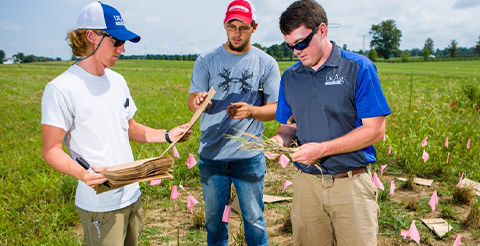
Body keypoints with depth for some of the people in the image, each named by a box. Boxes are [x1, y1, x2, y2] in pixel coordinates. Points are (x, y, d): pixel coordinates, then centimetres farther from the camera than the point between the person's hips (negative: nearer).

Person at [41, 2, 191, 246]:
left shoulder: (117, 80, 9)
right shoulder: (61, 89, -14)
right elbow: (51, 149, -14)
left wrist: (167, 135, 4)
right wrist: (83, 173, -31)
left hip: (132, 195, 7)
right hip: (100, 204, -7)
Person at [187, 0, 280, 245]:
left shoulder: (266, 63, 0)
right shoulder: (206, 61, 1)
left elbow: (275, 108, -3)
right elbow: (192, 101, -4)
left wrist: (251, 111, -24)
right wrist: (197, 100, -29)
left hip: (249, 155, -1)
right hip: (211, 154, 2)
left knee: (253, 216, 10)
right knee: (213, 215, 17)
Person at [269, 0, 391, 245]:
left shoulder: (359, 68, -7)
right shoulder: (290, 76, 8)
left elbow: (375, 129, -10)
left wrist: (322, 149, -18)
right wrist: (280, 139, -7)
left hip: (351, 183, -3)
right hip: (306, 183, 4)